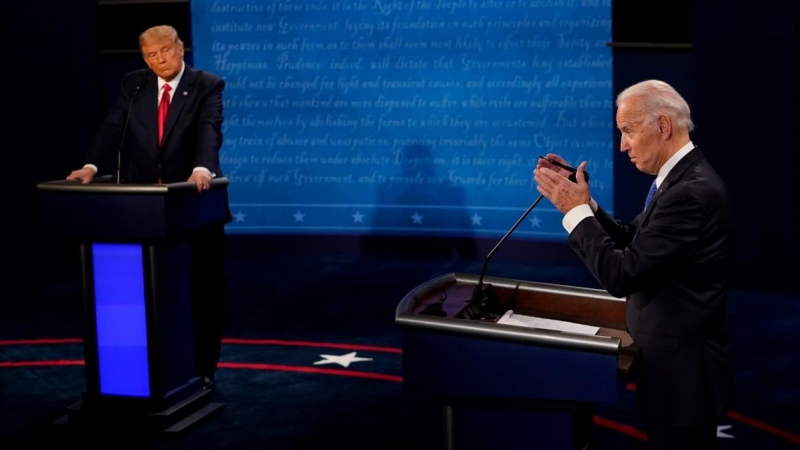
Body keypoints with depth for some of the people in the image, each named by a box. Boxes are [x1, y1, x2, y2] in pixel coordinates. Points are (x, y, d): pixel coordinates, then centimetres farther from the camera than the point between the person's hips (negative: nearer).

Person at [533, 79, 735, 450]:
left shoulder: (691, 192, -25)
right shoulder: (682, 178, 7)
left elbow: (622, 275, -27)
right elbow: (630, 243, 11)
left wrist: (575, 210, -17)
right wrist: (579, 200, -1)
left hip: (682, 371, -10)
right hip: (676, 360, 10)